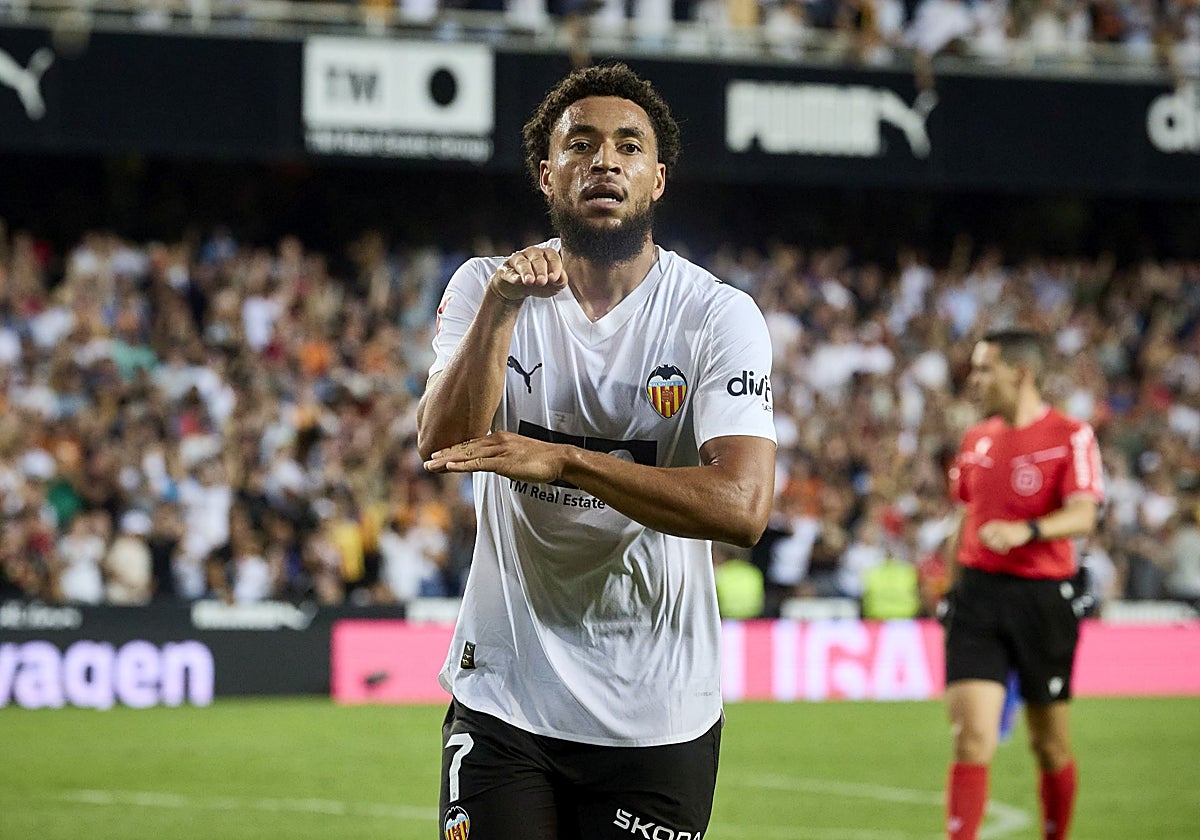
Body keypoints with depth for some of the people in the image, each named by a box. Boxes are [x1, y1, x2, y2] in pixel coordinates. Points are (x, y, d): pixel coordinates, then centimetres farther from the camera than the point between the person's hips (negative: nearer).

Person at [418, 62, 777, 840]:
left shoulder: (719, 317, -8)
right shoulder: (485, 288, 1)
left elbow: (742, 505, -21)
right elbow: (443, 447, -15)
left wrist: (564, 461, -28)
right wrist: (500, 307, -28)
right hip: (505, 697, 1)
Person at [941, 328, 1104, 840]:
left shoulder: (1071, 437, -5)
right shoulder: (977, 439, 13)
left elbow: (1082, 516, -17)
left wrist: (1025, 531, -34)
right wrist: (953, 590, 24)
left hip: (1043, 596, -3)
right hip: (978, 593, 3)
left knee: (1050, 742, 7)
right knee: (973, 735, -11)